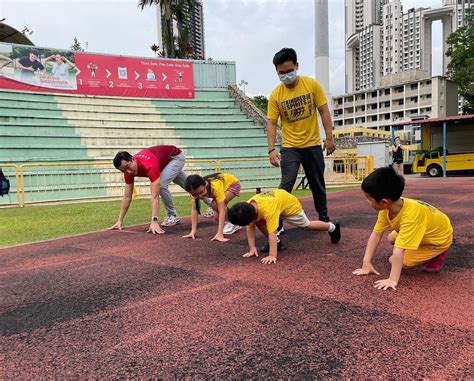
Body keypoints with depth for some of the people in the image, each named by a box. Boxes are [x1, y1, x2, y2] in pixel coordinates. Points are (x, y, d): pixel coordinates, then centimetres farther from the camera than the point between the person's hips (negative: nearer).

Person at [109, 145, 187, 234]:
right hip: (164, 162, 7)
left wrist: (154, 221, -55)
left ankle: (173, 216, -5)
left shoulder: (149, 165, -46)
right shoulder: (128, 170, -23)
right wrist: (120, 221, -18)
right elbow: (127, 196, -16)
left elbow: (155, 196, -50)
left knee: (162, 185, -27)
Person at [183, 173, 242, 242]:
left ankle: (233, 224, -7)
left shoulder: (216, 187, -43)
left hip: (233, 184, -6)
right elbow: (194, 210, -23)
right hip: (223, 183, 6)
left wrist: (219, 233, -48)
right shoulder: (196, 190, -27)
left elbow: (221, 210, -42)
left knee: (217, 205, -28)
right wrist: (193, 231, -28)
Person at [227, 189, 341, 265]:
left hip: (290, 204, -6)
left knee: (306, 225, 12)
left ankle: (332, 227, 38)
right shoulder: (248, 207, -27)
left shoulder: (268, 210, -46)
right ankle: (277, 242, 7)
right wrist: (252, 248, -23)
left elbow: (272, 232, -46)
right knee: (259, 222, -14)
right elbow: (250, 228, -18)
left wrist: (272, 255, -49)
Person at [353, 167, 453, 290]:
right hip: (424, 232, 7)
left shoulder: (410, 215, -42)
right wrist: (366, 263, -18)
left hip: (439, 237, -7)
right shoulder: (387, 207, -20)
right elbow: (376, 234, -16)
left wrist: (393, 280, -42)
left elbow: (398, 252, -43)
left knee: (394, 260, -14)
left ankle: (436, 255, 2)